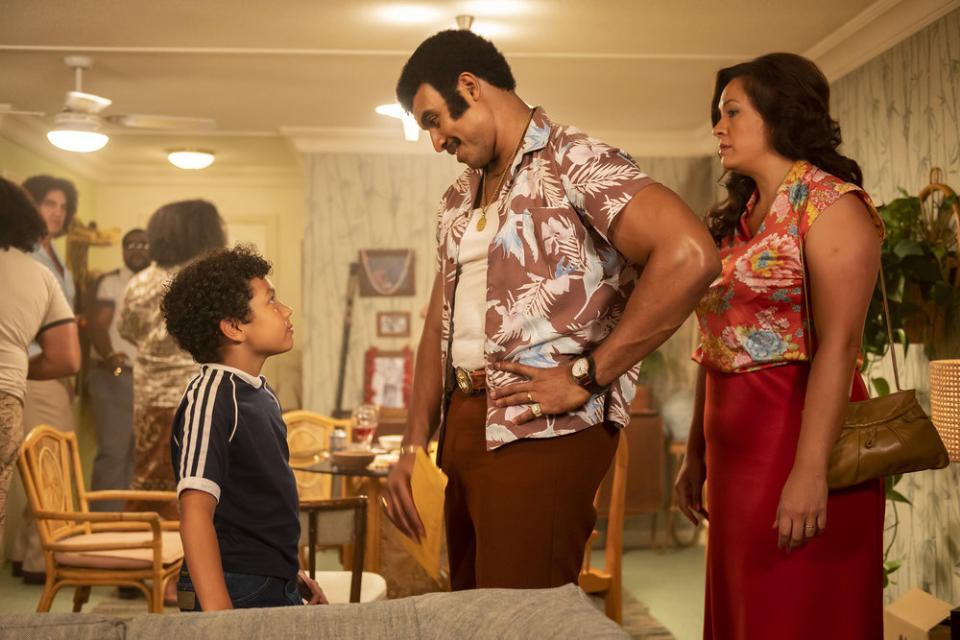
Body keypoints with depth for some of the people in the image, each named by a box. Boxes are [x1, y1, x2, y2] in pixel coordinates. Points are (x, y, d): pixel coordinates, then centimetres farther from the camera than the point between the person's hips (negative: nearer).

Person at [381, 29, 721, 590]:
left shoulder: (574, 163, -8)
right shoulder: (459, 200, 19)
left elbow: (690, 256, -23)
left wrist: (587, 376, -18)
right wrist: (412, 449, 10)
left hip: (542, 433, -8)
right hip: (466, 427, 8)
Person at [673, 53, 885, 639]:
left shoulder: (831, 205, -8)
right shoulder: (737, 218, 16)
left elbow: (837, 346, -18)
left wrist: (811, 471, -25)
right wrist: (696, 455, 14)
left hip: (799, 430, -8)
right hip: (735, 448, 8)